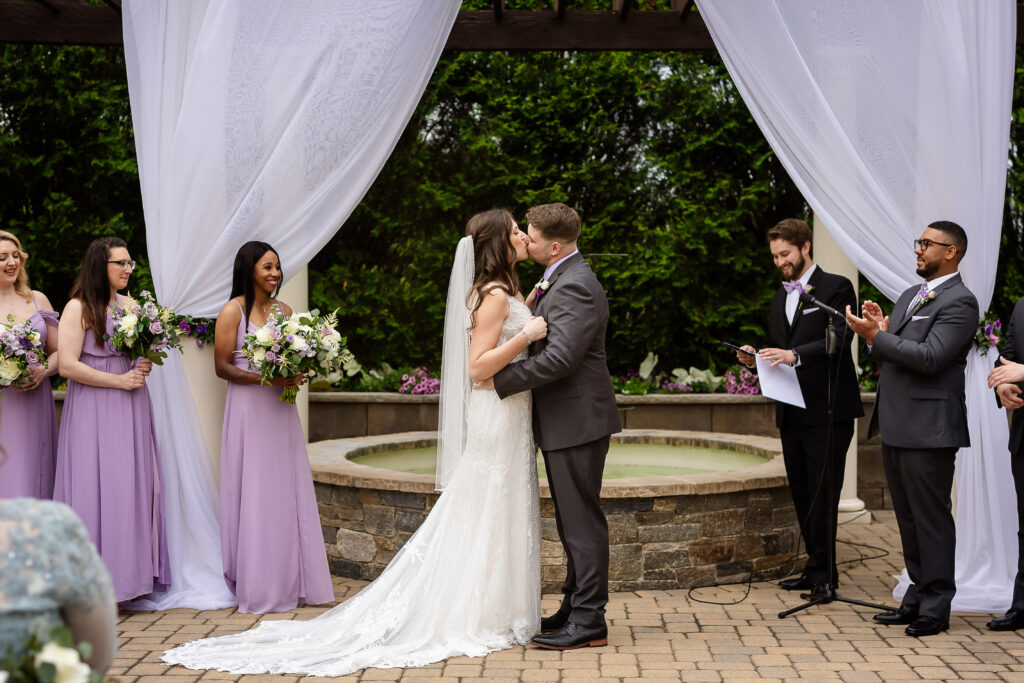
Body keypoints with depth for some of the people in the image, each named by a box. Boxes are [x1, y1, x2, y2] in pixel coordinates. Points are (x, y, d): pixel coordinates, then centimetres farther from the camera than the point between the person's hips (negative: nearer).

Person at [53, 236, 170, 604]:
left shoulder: (130, 304, 12)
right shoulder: (78, 308, -7)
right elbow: (67, 365, -15)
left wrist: (145, 365, 1)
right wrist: (120, 380, -14)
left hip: (130, 409, 6)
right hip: (93, 411, -6)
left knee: (133, 486, 5)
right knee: (96, 488, -4)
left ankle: (130, 573, 13)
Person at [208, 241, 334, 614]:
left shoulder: (284, 310, 12)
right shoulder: (233, 312, -5)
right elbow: (222, 366, -7)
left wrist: (297, 374, -3)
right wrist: (267, 377, -17)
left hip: (281, 409, 6)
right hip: (249, 410, -6)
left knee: (288, 493, 6)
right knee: (255, 495, -3)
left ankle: (291, 582, 13)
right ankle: (258, 588, 5)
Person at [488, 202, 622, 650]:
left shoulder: (574, 287, -19)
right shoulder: (562, 279, 16)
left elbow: (559, 357, -27)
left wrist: (499, 380, -20)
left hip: (576, 421, -11)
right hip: (566, 420, 11)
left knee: (581, 523, -5)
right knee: (573, 522, 17)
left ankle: (588, 622, 2)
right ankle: (576, 607, 27)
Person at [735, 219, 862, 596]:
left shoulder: (836, 287, -4)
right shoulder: (779, 298, 19)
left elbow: (839, 341, -17)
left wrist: (794, 355, -29)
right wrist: (756, 358, 0)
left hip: (827, 409, -7)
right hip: (792, 412, 8)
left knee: (823, 491, -7)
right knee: (802, 494, 10)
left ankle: (822, 570, 0)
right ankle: (817, 568, 18)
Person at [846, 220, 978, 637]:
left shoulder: (959, 302, -10)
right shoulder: (910, 296, 18)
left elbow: (930, 357, -21)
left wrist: (876, 336, -18)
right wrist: (880, 331, -1)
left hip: (928, 429, -9)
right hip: (896, 426, 9)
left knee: (932, 518, -2)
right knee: (908, 518, 15)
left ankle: (936, 607, 6)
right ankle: (918, 597, 25)